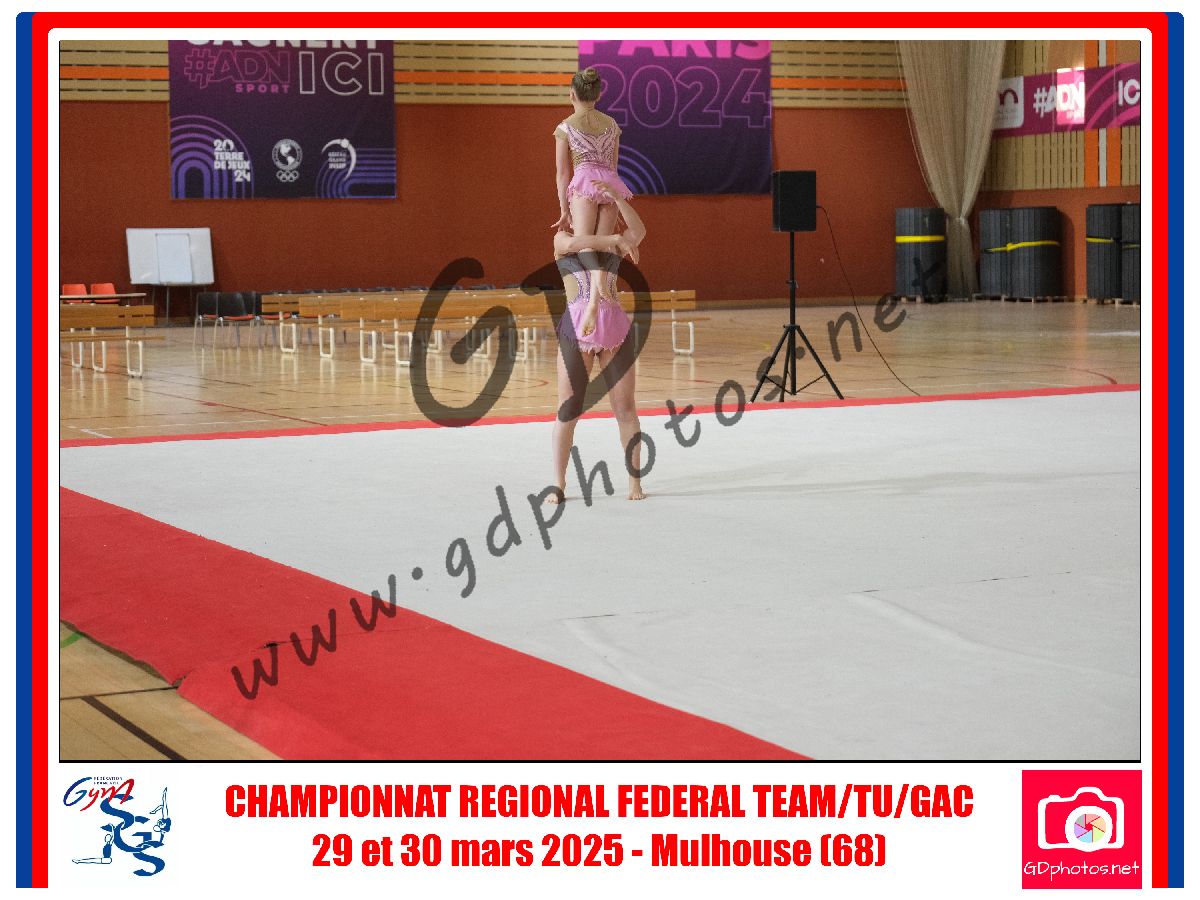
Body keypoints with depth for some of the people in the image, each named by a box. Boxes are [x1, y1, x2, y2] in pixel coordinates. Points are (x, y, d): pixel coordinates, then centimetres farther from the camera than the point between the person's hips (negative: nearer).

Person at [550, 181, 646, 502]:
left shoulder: (613, 243, 18)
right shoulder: (562, 240, 12)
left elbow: (638, 231, -3)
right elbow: (572, 242, -13)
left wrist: (616, 196, -9)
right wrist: (615, 240, -11)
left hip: (616, 328, 2)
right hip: (575, 328, -2)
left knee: (626, 409, 1)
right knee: (567, 409, -3)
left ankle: (635, 482, 6)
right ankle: (558, 485, 1)